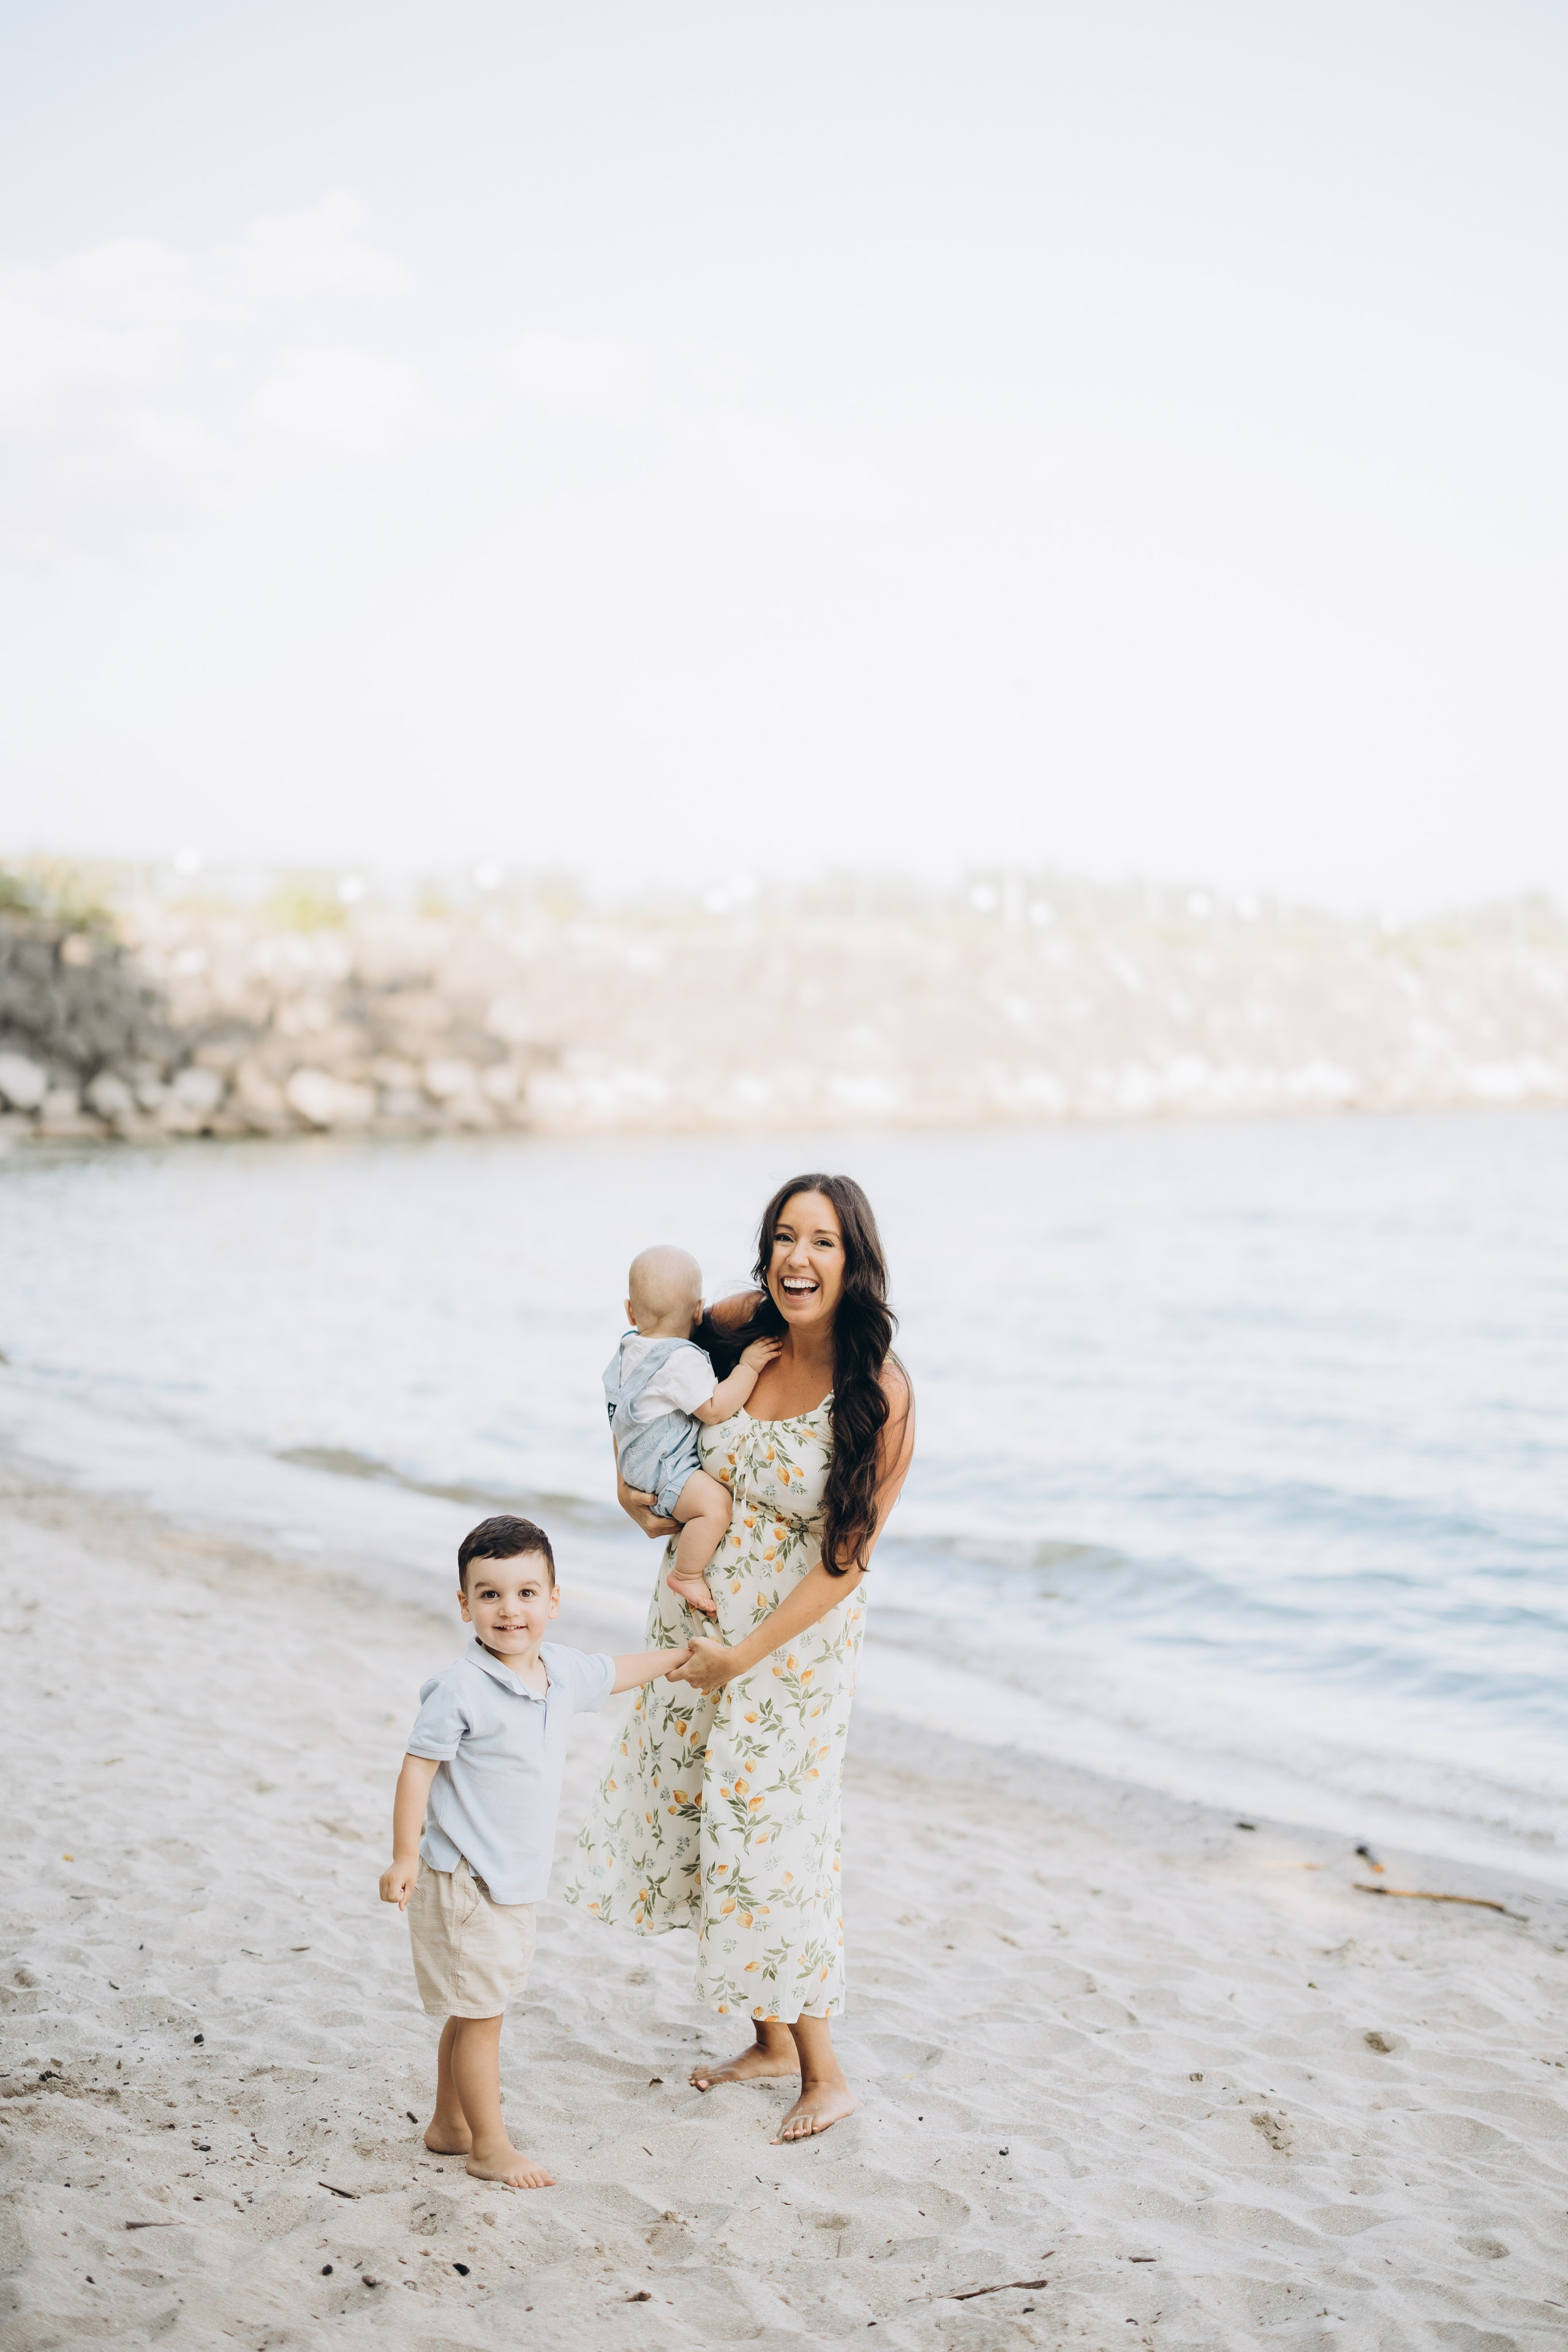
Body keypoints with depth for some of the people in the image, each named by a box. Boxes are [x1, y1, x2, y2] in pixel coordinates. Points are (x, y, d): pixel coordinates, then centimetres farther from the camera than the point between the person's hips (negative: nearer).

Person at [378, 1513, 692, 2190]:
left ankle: (449, 2124, 33)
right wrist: (404, 1857, -18)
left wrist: (680, 1653, 34)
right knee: (480, 2013, 1)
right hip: (464, 1877, -7)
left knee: (474, 2010, 19)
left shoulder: (562, 1670, 3)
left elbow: (613, 1674, 24)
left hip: (517, 1878, 8)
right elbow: (418, 1767, -17)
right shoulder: (461, 1688, -20)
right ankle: (490, 2147, 13)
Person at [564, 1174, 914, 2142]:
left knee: (770, 1841, -2)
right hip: (695, 1617, 6)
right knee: (697, 1814, 13)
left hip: (795, 1641, -6)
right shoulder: (743, 1328, -7)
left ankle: (825, 2072, 16)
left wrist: (746, 1653, -18)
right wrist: (632, 1473, 1)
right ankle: (771, 2042, 30)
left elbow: (845, 1557, -17)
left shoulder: (881, 1393, -20)